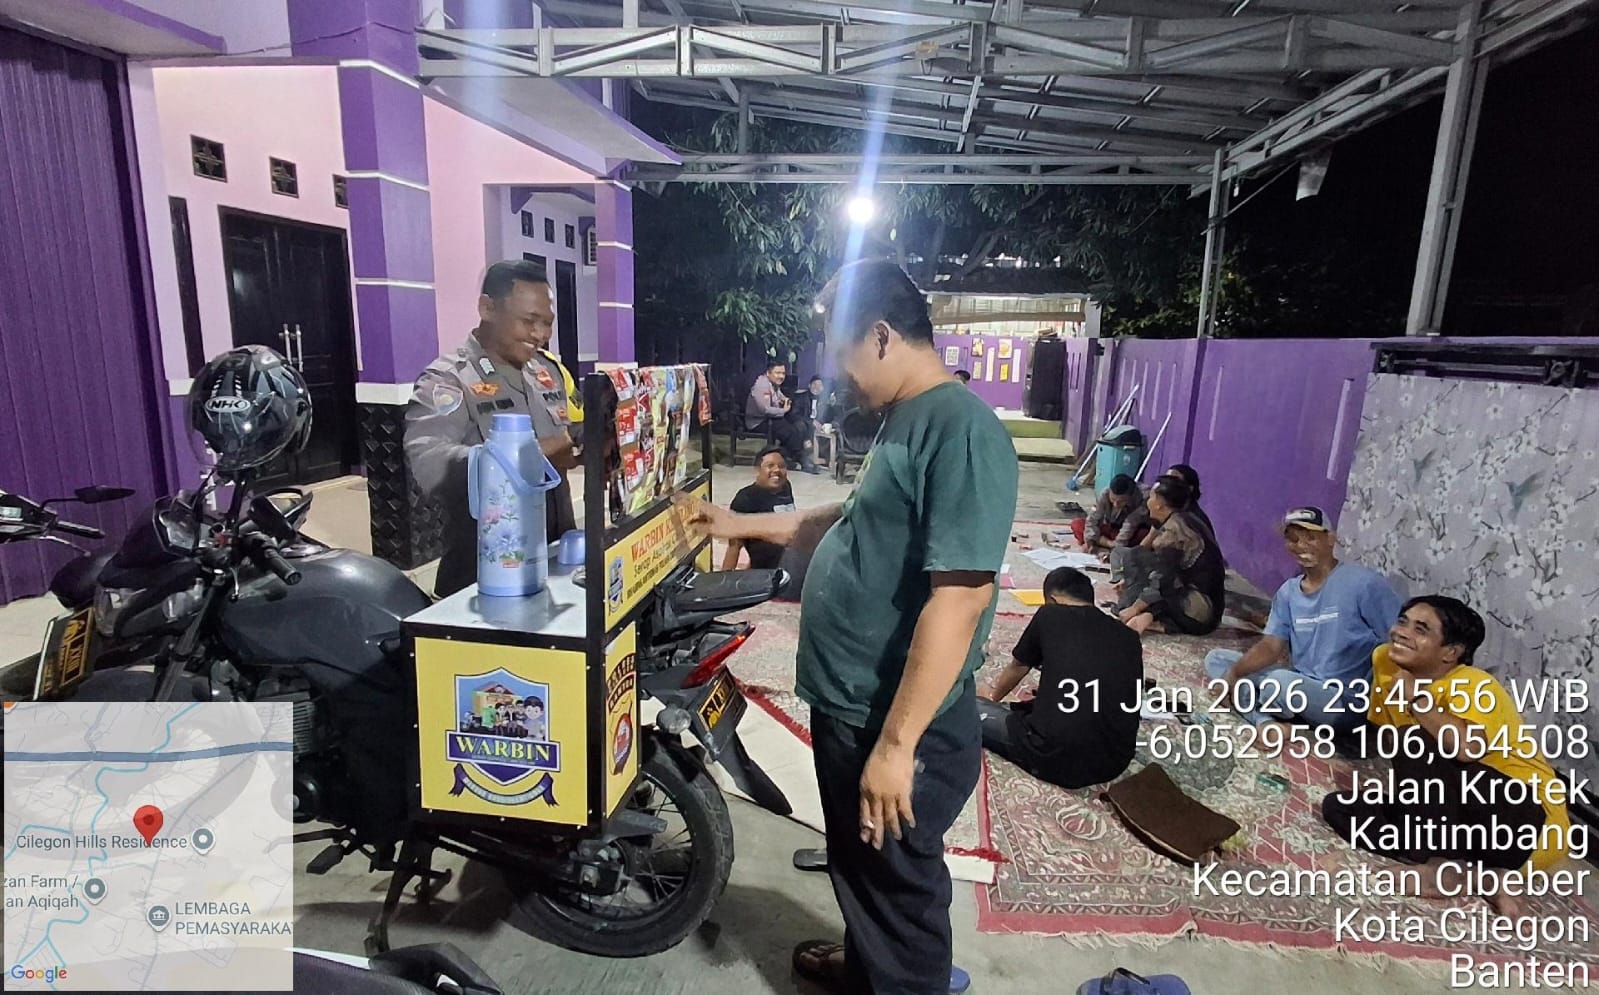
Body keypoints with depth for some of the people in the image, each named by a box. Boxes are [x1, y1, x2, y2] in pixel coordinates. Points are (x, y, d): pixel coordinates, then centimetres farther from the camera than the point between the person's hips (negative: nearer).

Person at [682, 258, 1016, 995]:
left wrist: (896, 744, -25)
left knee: (897, 890, 14)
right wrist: (743, 525, 21)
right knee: (856, 868, 30)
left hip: (895, 726, -10)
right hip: (847, 706, 10)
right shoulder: (903, 418, 9)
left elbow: (959, 602, -28)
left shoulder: (962, 430, -23)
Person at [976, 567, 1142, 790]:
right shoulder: (1130, 637, 13)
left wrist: (992, 695, 42)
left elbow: (1017, 668, 20)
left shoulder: (1050, 615, 3)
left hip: (1056, 757, -5)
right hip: (1115, 763, 5)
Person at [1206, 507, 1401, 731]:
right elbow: (1270, 646, 0)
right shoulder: (1287, 592, 6)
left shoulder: (1363, 583, -11)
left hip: (1346, 702, -6)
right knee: (1216, 659, -3)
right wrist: (1233, 673, -18)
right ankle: (1266, 722, -23)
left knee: (1280, 682, -37)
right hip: (1299, 684, 7)